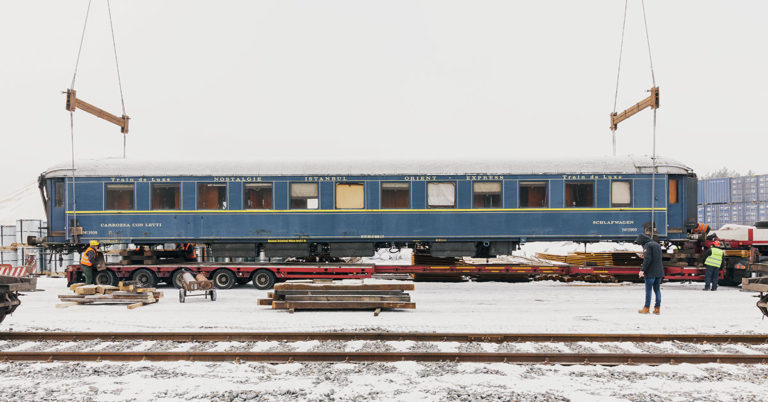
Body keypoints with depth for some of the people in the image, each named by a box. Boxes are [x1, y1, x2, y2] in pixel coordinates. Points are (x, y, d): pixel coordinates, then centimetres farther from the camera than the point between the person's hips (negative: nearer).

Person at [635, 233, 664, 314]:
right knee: (657, 290, 9)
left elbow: (647, 259, -19)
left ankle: (646, 308, 4)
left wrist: (642, 270, -19)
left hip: (650, 272, -8)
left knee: (648, 290, -1)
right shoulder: (657, 245, 16)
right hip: (659, 272, 8)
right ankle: (657, 308, 9)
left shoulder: (647, 245, -10)